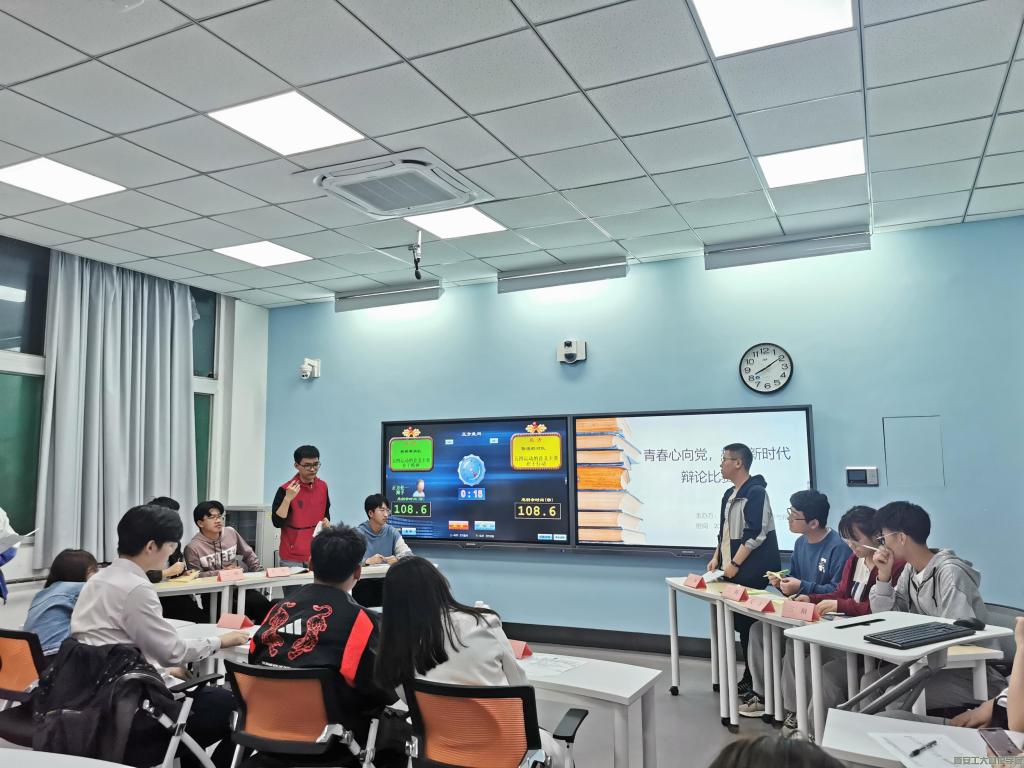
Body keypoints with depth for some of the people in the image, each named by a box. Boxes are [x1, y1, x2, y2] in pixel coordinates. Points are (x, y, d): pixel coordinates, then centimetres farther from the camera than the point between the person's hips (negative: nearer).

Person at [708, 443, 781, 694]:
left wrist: (735, 563, -18)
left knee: (748, 624, -3)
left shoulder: (756, 492, -13)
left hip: (752, 572, -8)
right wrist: (717, 558, 12)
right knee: (740, 622, 11)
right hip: (733, 571, 8)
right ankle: (749, 678, 20)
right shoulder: (729, 495, 14)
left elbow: (756, 534, -19)